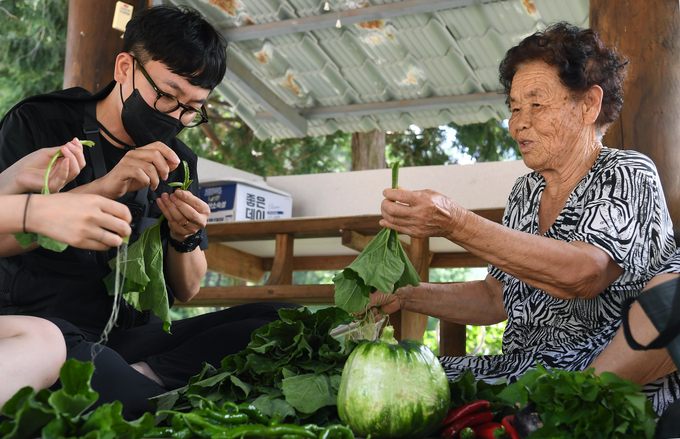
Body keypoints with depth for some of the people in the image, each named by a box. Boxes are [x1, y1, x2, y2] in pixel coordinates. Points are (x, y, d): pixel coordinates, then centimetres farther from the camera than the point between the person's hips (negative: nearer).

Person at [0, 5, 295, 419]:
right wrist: (103, 188, -20)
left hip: (134, 335, 4)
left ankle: (146, 375, -28)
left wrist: (184, 239, -7)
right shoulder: (38, 124, 3)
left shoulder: (177, 161, 14)